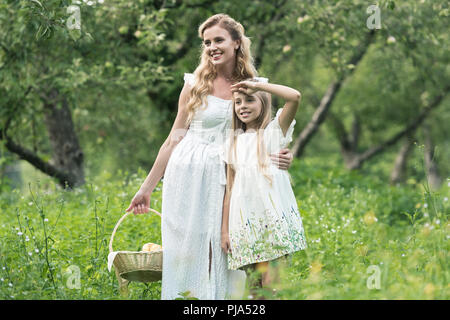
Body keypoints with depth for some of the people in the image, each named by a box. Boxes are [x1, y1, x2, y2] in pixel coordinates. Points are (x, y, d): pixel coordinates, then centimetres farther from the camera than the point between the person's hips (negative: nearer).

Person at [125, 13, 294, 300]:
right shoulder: (195, 85, 2)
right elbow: (175, 139, 5)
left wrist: (283, 157, -12)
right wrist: (147, 188, 5)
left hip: (228, 179, 1)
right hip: (189, 175, -1)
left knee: (222, 253, 0)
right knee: (188, 247, 0)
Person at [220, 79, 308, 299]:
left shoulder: (275, 131, 4)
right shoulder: (234, 143, 15)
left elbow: (295, 96, -14)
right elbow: (229, 189, 15)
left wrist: (256, 85, -8)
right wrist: (224, 229, 10)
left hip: (275, 219, -4)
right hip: (245, 222, 4)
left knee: (272, 285, -11)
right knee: (254, 287, 3)